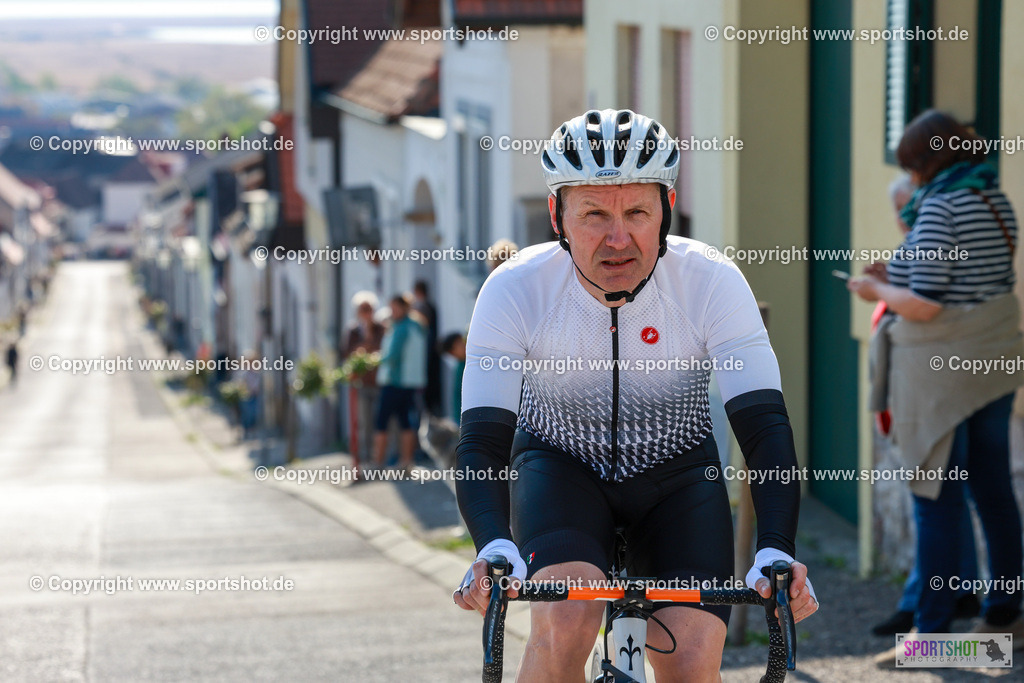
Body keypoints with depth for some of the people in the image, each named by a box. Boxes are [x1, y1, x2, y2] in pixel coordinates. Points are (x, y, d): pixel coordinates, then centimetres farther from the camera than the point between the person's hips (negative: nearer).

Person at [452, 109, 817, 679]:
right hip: (560, 463, -1)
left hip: (676, 472, 1)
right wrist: (494, 548, -46)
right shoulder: (515, 290, -25)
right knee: (567, 622, -31)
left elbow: (766, 426, -27)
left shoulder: (712, 283, -24)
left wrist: (776, 551, -43)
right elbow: (481, 441, -27)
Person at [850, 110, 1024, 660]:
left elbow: (925, 304, -22)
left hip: (940, 374, -8)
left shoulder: (939, 208, -17)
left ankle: (932, 631, 2)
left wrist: (878, 290, -4)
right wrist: (901, 277, 16)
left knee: (935, 506, -2)